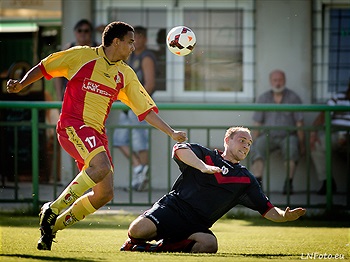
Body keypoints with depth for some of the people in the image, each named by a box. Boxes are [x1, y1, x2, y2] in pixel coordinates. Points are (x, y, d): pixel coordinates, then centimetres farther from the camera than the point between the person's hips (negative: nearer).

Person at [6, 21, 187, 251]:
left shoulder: (126, 75, 14)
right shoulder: (82, 55, 0)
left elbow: (146, 110, 15)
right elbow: (44, 68, 8)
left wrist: (172, 133, 9)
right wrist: (21, 84, -5)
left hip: (97, 132, 7)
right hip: (72, 125, -7)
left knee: (105, 193, -4)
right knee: (102, 166, -32)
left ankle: (52, 227, 11)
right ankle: (53, 209, -18)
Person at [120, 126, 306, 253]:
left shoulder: (246, 180, 19)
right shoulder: (205, 155, 9)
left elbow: (267, 210, 15)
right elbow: (179, 149, -13)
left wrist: (284, 216, -7)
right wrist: (203, 167, -27)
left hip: (197, 225, 3)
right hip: (172, 207, -3)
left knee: (209, 244, -34)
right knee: (139, 230, -31)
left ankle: (157, 248, -16)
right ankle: (131, 244, 9)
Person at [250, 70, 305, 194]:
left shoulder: (293, 98, 2)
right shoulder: (263, 98, 8)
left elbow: (299, 123, -1)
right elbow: (257, 123, 6)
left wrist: (302, 143, -7)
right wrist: (254, 141, -6)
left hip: (287, 136, -2)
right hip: (268, 136, 2)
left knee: (292, 148, -36)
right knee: (257, 148, -31)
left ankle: (288, 183, -33)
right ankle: (257, 183, -38)